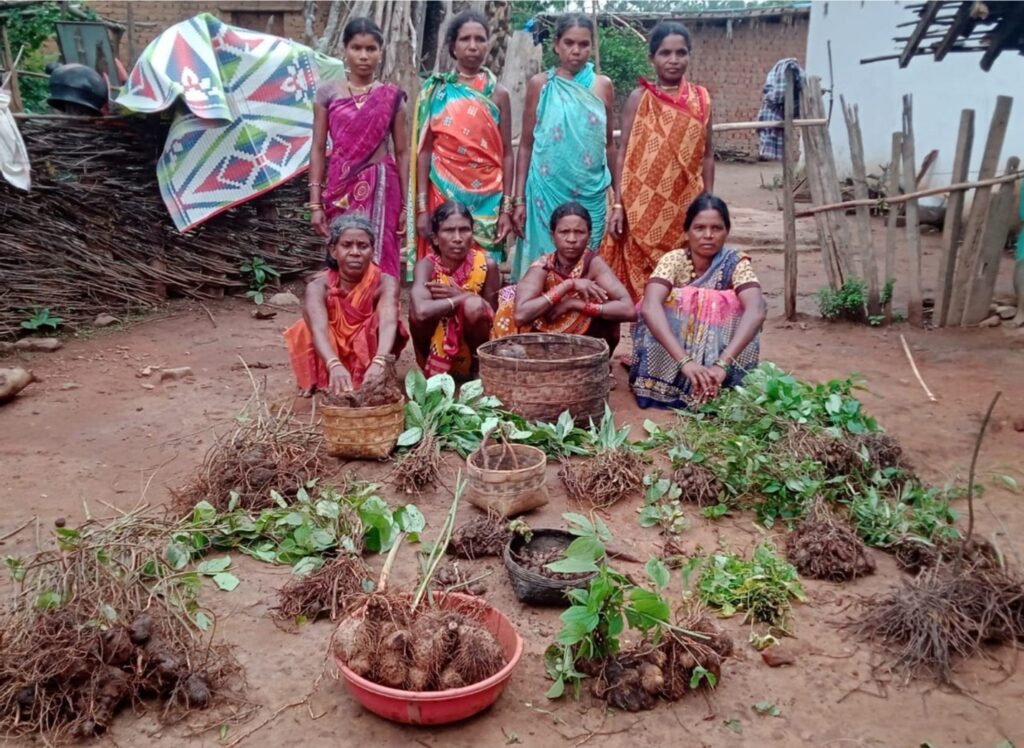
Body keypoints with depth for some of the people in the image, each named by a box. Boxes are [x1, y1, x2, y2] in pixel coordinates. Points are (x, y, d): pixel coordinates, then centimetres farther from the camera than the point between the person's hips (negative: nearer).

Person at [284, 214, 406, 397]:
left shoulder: (385, 283, -21)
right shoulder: (318, 287, -21)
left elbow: (389, 323, -41)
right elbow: (318, 330, -40)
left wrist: (378, 363, -63)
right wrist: (335, 366, -62)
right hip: (333, 359, 2)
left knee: (379, 322, -29)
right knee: (308, 328, -27)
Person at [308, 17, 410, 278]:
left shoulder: (392, 97, 5)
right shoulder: (328, 93, 6)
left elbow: (402, 153, 5)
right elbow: (318, 150, 5)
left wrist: (405, 204, 0)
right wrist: (315, 202, -1)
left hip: (380, 187, 0)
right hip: (341, 189, 1)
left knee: (379, 260, -4)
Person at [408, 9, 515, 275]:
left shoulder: (498, 93, 6)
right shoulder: (436, 90, 4)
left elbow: (506, 154, 5)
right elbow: (424, 150, 2)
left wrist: (507, 208, -2)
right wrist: (421, 207, -5)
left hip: (486, 200, 1)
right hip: (443, 193, -1)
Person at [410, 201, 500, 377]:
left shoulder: (487, 264, -14)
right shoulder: (427, 265, -18)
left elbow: (492, 314, -7)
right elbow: (421, 311, -38)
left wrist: (461, 295, -22)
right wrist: (462, 299, -29)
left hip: (471, 357, 0)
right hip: (435, 354, 0)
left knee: (475, 306, -30)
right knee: (417, 302, -27)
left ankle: (478, 365, -5)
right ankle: (428, 364, -3)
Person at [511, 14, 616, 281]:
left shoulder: (603, 86, 6)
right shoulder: (540, 84, 2)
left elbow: (609, 143, 14)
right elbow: (526, 145, 4)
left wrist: (618, 194, 15)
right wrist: (519, 199, -1)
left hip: (591, 195, 2)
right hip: (547, 192, -1)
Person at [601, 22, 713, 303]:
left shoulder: (701, 98, 8)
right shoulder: (640, 98, 1)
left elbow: (706, 155, 10)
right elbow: (624, 154, 0)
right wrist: (618, 205, -7)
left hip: (686, 206, 2)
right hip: (645, 206, -2)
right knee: (644, 279, 0)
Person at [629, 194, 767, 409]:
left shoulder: (736, 263, -17)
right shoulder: (673, 260, -18)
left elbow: (756, 310, -35)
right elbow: (649, 307, -37)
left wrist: (722, 363, -50)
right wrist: (684, 360, -51)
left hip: (718, 348, 0)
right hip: (672, 350, 0)